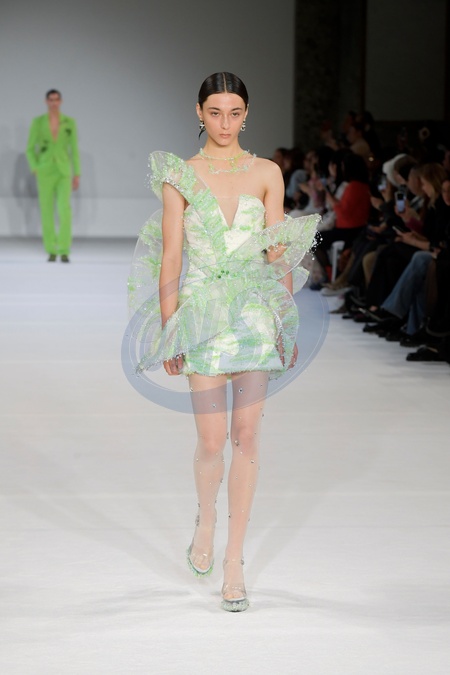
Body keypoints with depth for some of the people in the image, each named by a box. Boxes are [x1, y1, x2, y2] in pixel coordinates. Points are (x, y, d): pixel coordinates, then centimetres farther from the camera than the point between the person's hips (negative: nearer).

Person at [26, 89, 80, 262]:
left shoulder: (70, 122, 3)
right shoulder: (37, 122, 0)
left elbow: (74, 149, 6)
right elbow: (30, 150, 3)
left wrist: (77, 175, 2)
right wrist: (36, 171, -12)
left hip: (63, 172, 0)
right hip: (45, 172, 0)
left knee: (65, 212, -15)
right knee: (47, 213, 0)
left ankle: (64, 252, -8)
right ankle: (51, 252, 12)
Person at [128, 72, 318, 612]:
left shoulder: (267, 174, 5)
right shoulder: (179, 176, 1)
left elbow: (281, 255, 7)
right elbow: (170, 258, 0)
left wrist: (288, 324, 4)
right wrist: (169, 330, -4)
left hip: (256, 313, 1)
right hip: (202, 312, -1)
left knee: (246, 436, 0)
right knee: (212, 441, 0)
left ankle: (233, 559, 9)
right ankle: (206, 519, 32)